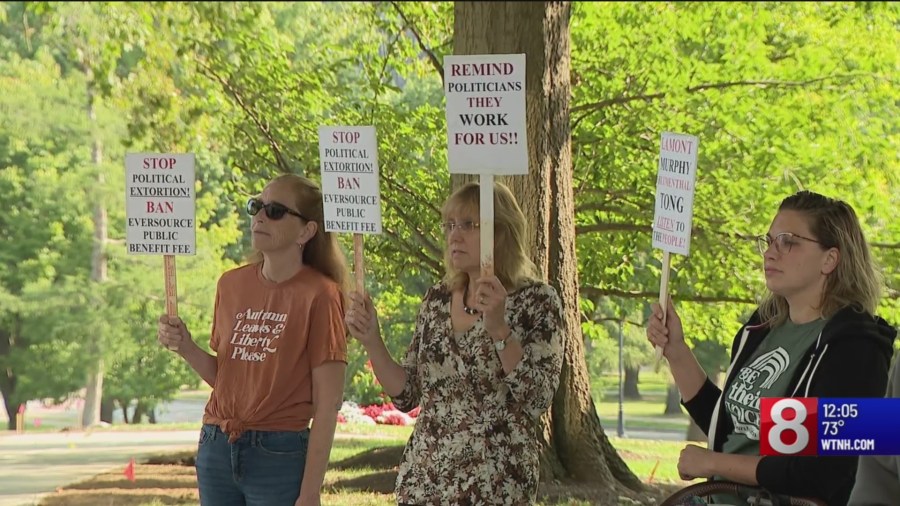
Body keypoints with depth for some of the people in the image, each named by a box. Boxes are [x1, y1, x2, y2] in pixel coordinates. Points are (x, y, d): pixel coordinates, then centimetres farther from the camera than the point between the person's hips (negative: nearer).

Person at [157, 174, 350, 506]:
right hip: (216, 450, 6)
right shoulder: (231, 285, 10)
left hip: (279, 455, -5)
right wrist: (185, 347, -2)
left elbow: (328, 404, -10)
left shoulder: (318, 295, -8)